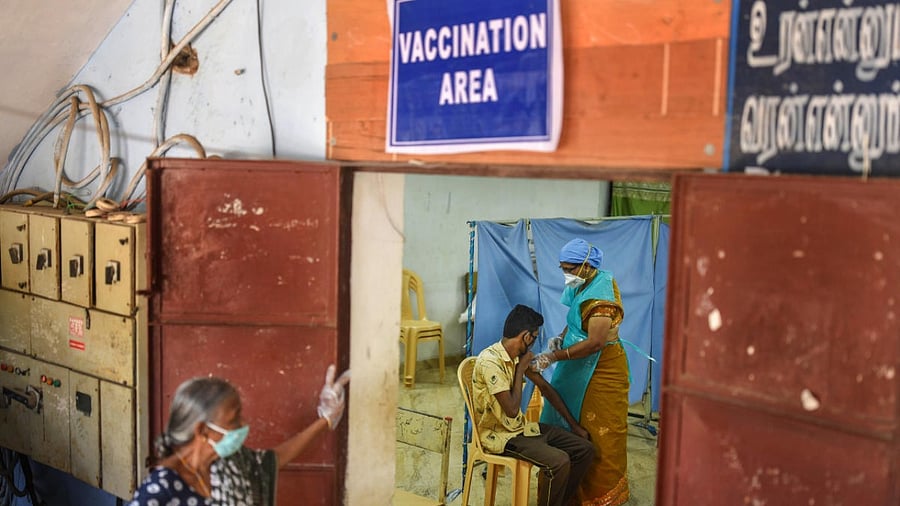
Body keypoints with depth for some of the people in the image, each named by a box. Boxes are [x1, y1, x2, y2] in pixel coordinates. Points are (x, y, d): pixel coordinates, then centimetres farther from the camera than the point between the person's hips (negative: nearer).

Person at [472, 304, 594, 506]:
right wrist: (520, 369, -14)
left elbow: (545, 387, 14)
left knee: (585, 449, 1)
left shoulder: (519, 356, 4)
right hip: (499, 435, -9)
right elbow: (512, 410, -24)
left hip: (521, 427, 9)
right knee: (559, 461, -28)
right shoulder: (490, 361, -24)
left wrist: (574, 424, 13)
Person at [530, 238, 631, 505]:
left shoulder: (601, 293, -24)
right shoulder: (580, 285, 4)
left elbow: (595, 342, -29)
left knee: (600, 433, 2)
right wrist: (561, 338, 0)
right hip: (579, 367, 9)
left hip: (602, 370, -9)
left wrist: (554, 357, -29)